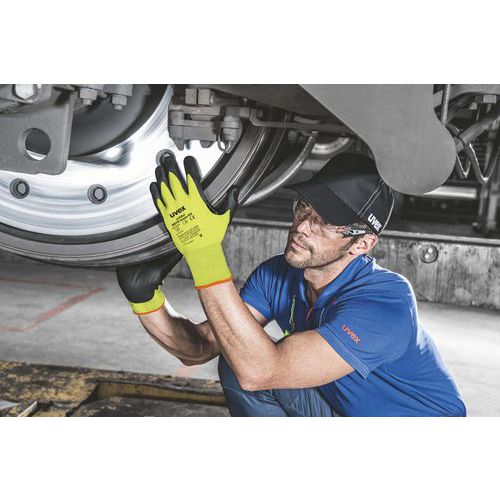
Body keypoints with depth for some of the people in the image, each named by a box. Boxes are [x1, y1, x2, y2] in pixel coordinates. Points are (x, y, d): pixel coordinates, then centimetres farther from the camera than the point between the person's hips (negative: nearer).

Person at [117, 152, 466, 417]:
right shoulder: (279, 274, -11)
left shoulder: (386, 300, -33)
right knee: (236, 362, -13)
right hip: (345, 412, 6)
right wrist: (147, 299, -32)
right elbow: (202, 346, -14)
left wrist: (203, 249, -47)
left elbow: (259, 371, -42)